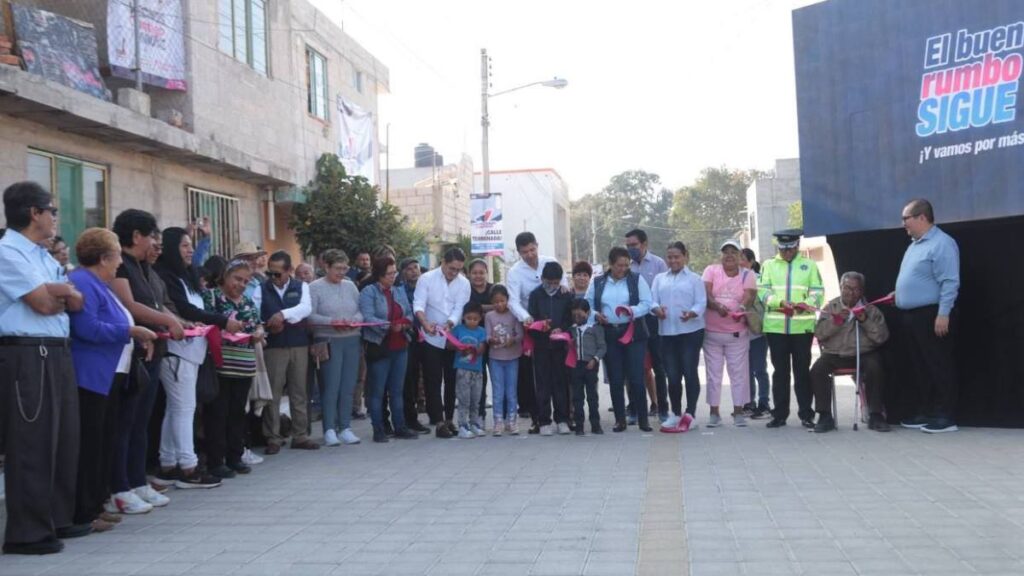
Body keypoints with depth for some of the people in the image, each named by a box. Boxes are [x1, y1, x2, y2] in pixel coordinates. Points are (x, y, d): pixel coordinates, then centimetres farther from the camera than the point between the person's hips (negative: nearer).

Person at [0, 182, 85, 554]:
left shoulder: (44, 256, 19)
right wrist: (63, 293, 4)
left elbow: (77, 302, 12)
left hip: (57, 354, 10)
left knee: (63, 439, 14)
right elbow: (43, 303, -16)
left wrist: (54, 291, -7)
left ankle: (58, 519, 25)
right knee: (31, 445, -4)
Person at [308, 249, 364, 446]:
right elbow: (310, 315, -10)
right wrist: (331, 322, -21)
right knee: (331, 387, -4)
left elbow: (361, 310, 10)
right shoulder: (315, 287, -2)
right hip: (328, 342, -5)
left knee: (348, 387, 6)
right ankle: (329, 430, 4)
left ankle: (345, 428, 14)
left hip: (352, 340, 5)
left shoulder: (350, 285, 12)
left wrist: (353, 320, -10)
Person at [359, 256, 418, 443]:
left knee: (397, 390, 12)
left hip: (400, 347, 6)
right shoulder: (368, 292, -6)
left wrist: (406, 322, -9)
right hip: (379, 347, -6)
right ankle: (378, 430, 8)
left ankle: (400, 427, 19)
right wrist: (390, 326, -26)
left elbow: (409, 313, 14)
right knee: (377, 391, 2)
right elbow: (368, 318, -17)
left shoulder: (399, 291, 14)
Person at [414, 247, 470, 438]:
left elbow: (459, 309, -8)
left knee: (452, 380, 9)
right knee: (433, 381, -3)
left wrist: (448, 324, -28)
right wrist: (425, 323, -34)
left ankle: (449, 419, 20)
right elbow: (418, 305, -14)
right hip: (431, 338, -3)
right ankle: (439, 421, 0)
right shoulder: (426, 279, -5)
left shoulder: (464, 283, 1)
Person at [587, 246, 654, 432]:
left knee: (636, 378, -4)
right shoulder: (597, 283, 7)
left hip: (634, 334, -2)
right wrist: (595, 314, -10)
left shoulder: (637, 279, 3)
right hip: (609, 335, 2)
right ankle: (620, 419, 14)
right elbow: (587, 305, 11)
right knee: (615, 380, 5)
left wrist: (633, 310, -21)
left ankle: (643, 419, 7)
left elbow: (647, 303, -3)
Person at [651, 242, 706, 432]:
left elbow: (701, 303, -5)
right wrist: (656, 309, -17)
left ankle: (689, 414, 1)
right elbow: (652, 300, 6)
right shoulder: (659, 279, 14)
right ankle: (676, 413, 20)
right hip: (667, 333, 4)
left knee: (690, 372, -4)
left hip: (691, 331, -4)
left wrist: (691, 313, -26)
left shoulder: (695, 279, 4)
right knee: (672, 375, 8)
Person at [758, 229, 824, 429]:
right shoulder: (768, 265, 9)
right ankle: (780, 414, 12)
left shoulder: (809, 265, 9)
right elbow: (762, 291, -1)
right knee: (780, 370, 6)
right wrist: (780, 302, -19)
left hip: (802, 326, -1)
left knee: (802, 370, 3)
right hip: (775, 326, 1)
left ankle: (806, 414, 10)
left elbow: (817, 292, 1)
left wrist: (805, 304, -19)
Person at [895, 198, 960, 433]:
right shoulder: (914, 245, 17)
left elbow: (949, 283, -19)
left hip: (930, 315, -10)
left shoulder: (941, 243, -13)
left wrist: (943, 314, -23)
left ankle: (945, 417, -1)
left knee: (939, 367, -5)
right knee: (919, 367, 13)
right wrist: (898, 295, 15)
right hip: (911, 316, 10)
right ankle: (923, 413, 21)